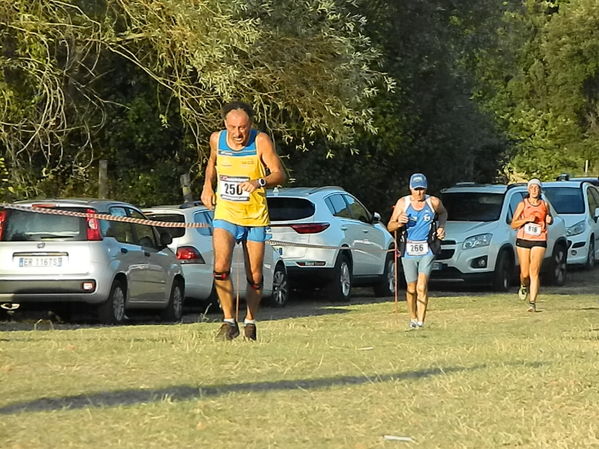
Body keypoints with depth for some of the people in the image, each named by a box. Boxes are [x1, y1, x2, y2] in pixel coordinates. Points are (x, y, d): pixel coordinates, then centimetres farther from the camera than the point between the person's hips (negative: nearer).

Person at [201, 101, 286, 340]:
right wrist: (207, 185, 8)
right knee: (221, 267, -19)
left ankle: (250, 321, 24)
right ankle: (229, 321, -9)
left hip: (255, 216, -1)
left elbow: (280, 174, -16)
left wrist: (260, 182, -34)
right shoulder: (216, 139, -1)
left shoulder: (261, 141, -11)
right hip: (225, 213, 1)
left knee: (254, 276, 5)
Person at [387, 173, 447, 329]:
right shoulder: (402, 203, -1)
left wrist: (441, 227, 6)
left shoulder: (434, 202, 0)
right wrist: (399, 223, -19)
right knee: (411, 288, 8)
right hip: (408, 250, 1)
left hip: (427, 250, -1)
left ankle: (421, 321, -17)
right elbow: (390, 227, 3)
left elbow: (443, 213, 24)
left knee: (422, 287, -15)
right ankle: (413, 319, 27)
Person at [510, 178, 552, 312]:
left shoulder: (544, 205, 6)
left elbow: (550, 219, 24)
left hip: (539, 241, 0)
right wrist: (527, 219, -15)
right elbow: (513, 224, 0)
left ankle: (532, 303, -11)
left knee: (534, 273, -10)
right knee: (525, 273, 3)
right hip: (523, 240, 0)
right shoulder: (523, 204, 2)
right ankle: (524, 287, 39)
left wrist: (549, 220, -1)